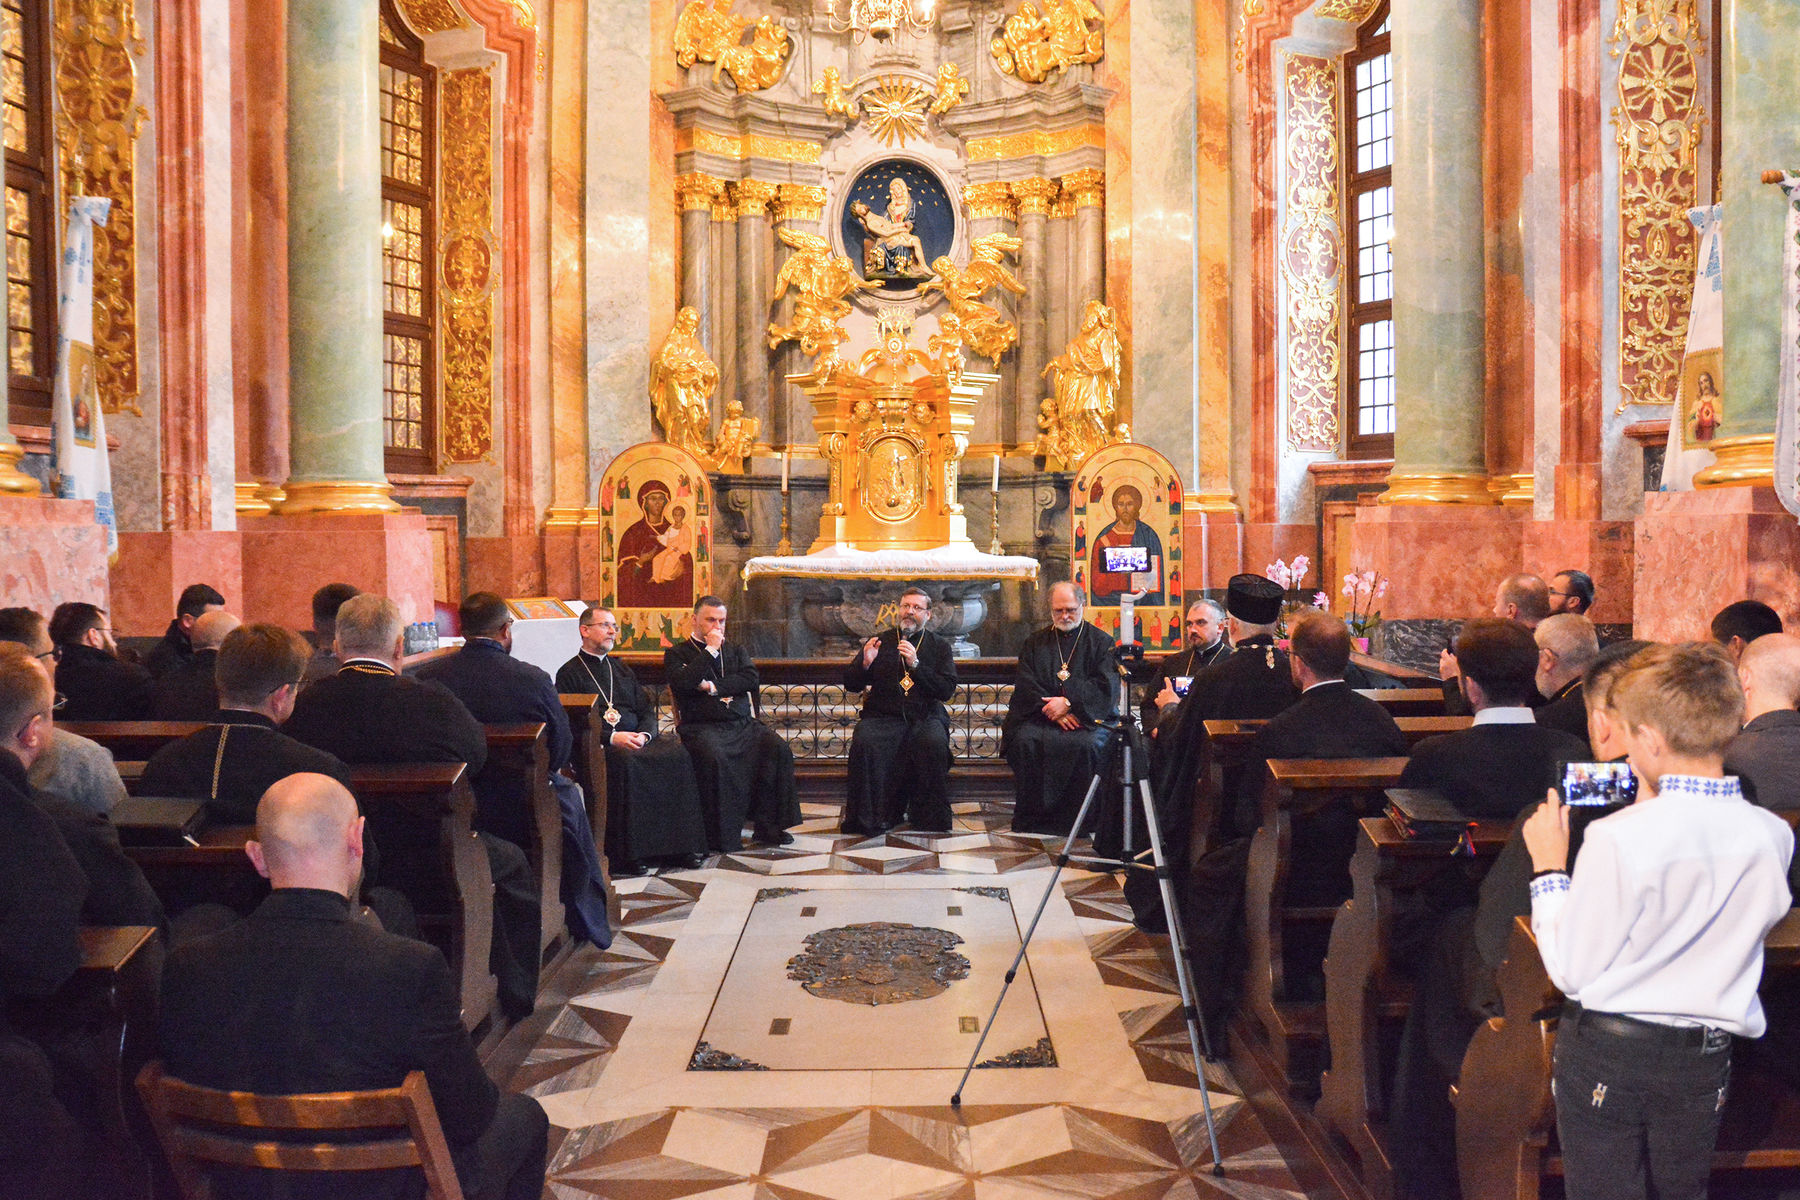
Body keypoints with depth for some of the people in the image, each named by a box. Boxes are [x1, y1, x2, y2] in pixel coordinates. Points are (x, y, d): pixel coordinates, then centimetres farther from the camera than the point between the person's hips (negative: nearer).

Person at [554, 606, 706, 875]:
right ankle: (626, 853, -32)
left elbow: (647, 709, 18)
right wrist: (611, 737, -19)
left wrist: (644, 734, -5)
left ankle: (678, 845, -22)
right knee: (626, 763, -37)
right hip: (597, 743, -5)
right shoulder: (569, 673, 6)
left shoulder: (621, 669, 26)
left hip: (636, 738, 5)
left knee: (676, 753, -22)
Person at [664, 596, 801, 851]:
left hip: (743, 724, 4)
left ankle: (767, 825, -16)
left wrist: (714, 687, -4)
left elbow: (752, 679, 6)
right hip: (703, 726, -4)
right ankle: (721, 835, -25)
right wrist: (710, 650, -6)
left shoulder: (736, 650, 24)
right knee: (714, 756, -36)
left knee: (778, 748, -23)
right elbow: (682, 682, -10)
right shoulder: (677, 653, 12)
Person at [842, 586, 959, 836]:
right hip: (883, 716, 1)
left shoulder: (939, 646, 12)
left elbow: (946, 690, -3)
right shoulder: (879, 642, 15)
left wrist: (915, 664, -14)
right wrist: (864, 663, -9)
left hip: (925, 716, 0)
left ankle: (929, 818, -16)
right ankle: (869, 818, -20)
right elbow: (850, 685, 12)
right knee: (864, 743, -31)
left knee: (934, 743, -33)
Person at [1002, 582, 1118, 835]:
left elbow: (1106, 688, -4)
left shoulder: (1101, 642, 9)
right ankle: (1031, 817, -19)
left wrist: (1069, 703, -15)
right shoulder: (1035, 643, 18)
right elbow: (1025, 686, 5)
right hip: (1041, 716, 2)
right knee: (1024, 741, -29)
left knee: (1084, 745, -34)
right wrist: (1054, 711, -11)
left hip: (1089, 717, -2)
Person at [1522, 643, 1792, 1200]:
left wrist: (1549, 867, -5)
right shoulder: (1773, 835, -8)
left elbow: (1571, 971, -15)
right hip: (1704, 1059, 5)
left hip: (1605, 1054, -5)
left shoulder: (1619, 839, -23)